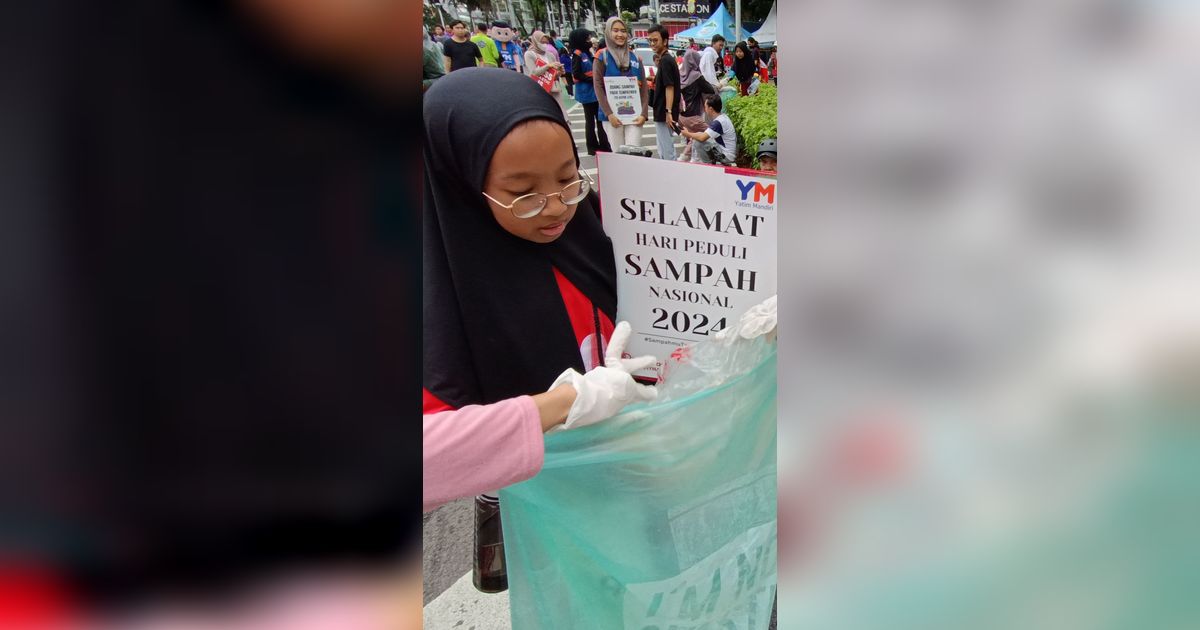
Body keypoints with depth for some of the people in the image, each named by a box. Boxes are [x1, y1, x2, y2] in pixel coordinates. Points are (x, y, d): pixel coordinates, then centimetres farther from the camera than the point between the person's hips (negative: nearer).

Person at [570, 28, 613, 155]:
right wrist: (592, 79, -19)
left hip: (596, 91, 8)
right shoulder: (577, 55, -12)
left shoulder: (588, 53, 13)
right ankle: (593, 148, 8)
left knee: (600, 119, 9)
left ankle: (604, 146, 15)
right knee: (590, 120, 1)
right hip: (587, 93, -8)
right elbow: (576, 75, -17)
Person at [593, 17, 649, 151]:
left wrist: (643, 113, -4)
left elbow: (643, 88, 9)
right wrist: (609, 114, -14)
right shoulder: (602, 57, 2)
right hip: (613, 114, -2)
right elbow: (598, 87, -5)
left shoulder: (635, 57, 12)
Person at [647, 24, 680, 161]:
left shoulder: (665, 61, -16)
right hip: (662, 114, 10)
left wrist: (668, 112, -25)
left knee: (666, 152, -5)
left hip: (664, 115, -10)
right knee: (665, 151, 16)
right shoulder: (667, 59, 14)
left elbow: (669, 87, -22)